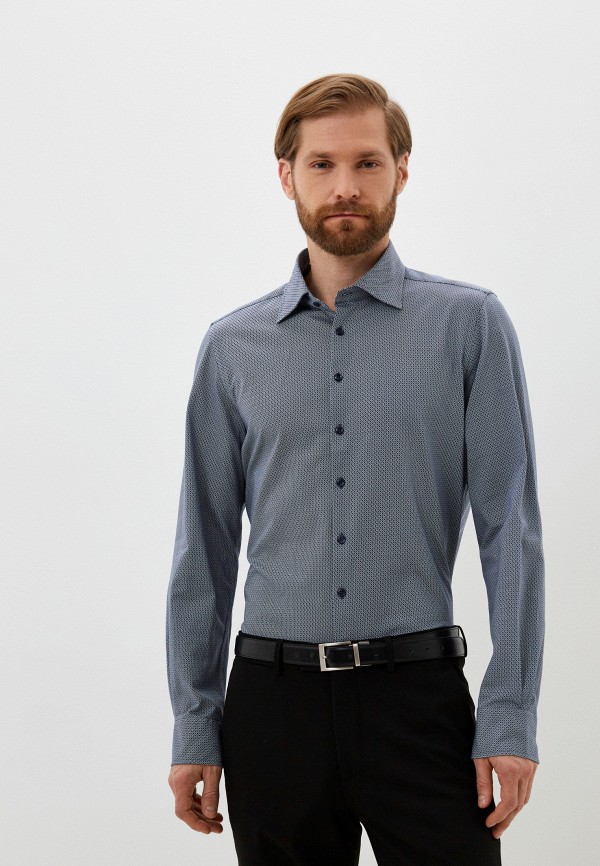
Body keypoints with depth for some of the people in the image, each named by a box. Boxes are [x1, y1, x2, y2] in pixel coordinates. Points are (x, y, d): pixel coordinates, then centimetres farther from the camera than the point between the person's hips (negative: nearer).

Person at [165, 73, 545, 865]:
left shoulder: (469, 325, 0)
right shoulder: (233, 347, 7)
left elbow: (510, 530, -4)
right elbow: (205, 547, 9)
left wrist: (511, 717, -9)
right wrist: (194, 725, 7)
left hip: (418, 696, -2)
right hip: (274, 701, 2)